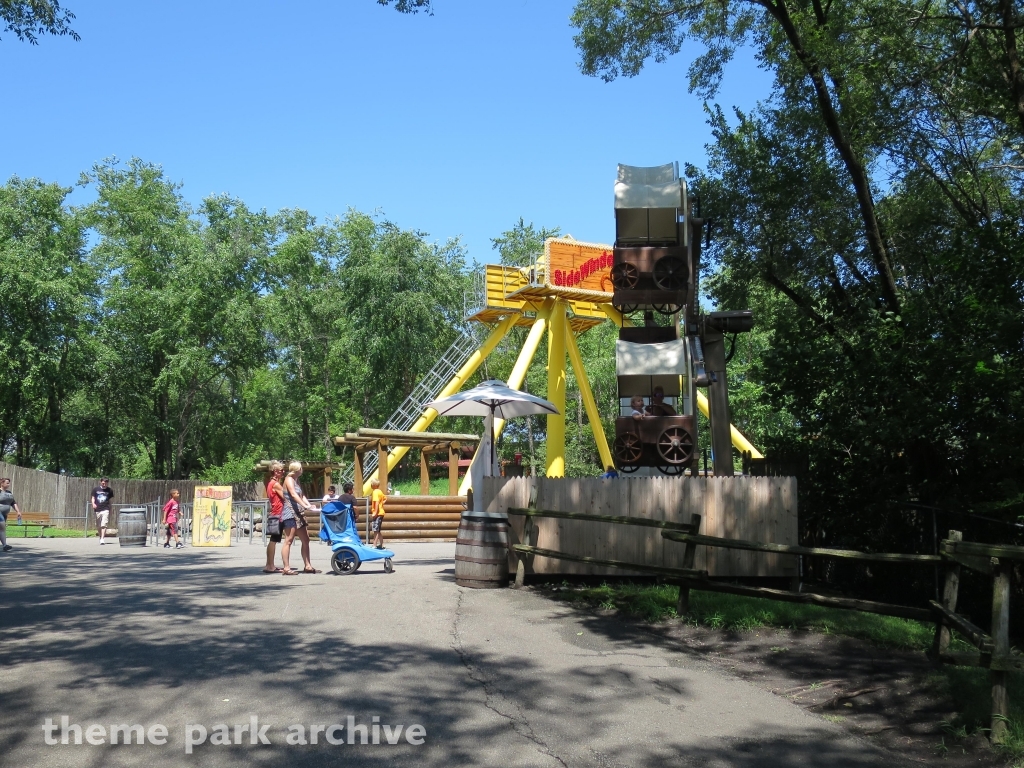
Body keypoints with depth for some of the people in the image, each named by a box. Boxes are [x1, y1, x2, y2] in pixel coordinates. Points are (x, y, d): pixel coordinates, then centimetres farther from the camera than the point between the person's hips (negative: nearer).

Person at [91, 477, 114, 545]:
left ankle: (102, 539, -16)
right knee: (98, 526, 11)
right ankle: (100, 537, 29)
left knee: (104, 525, -13)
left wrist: (110, 511, 12)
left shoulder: (110, 490, 4)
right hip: (97, 510, 2)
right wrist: (93, 504, -13)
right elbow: (93, 498, 9)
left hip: (105, 510, -2)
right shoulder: (96, 489, 4)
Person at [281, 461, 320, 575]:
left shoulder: (296, 480, 20)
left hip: (298, 514, 10)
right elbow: (293, 494, -21)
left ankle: (307, 566, 15)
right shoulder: (289, 479, -7)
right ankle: (286, 568, -9)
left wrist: (309, 505, -6)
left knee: (305, 540, 10)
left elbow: (302, 495, 11)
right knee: (289, 540, -9)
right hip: (290, 513, -10)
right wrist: (304, 505, -32)